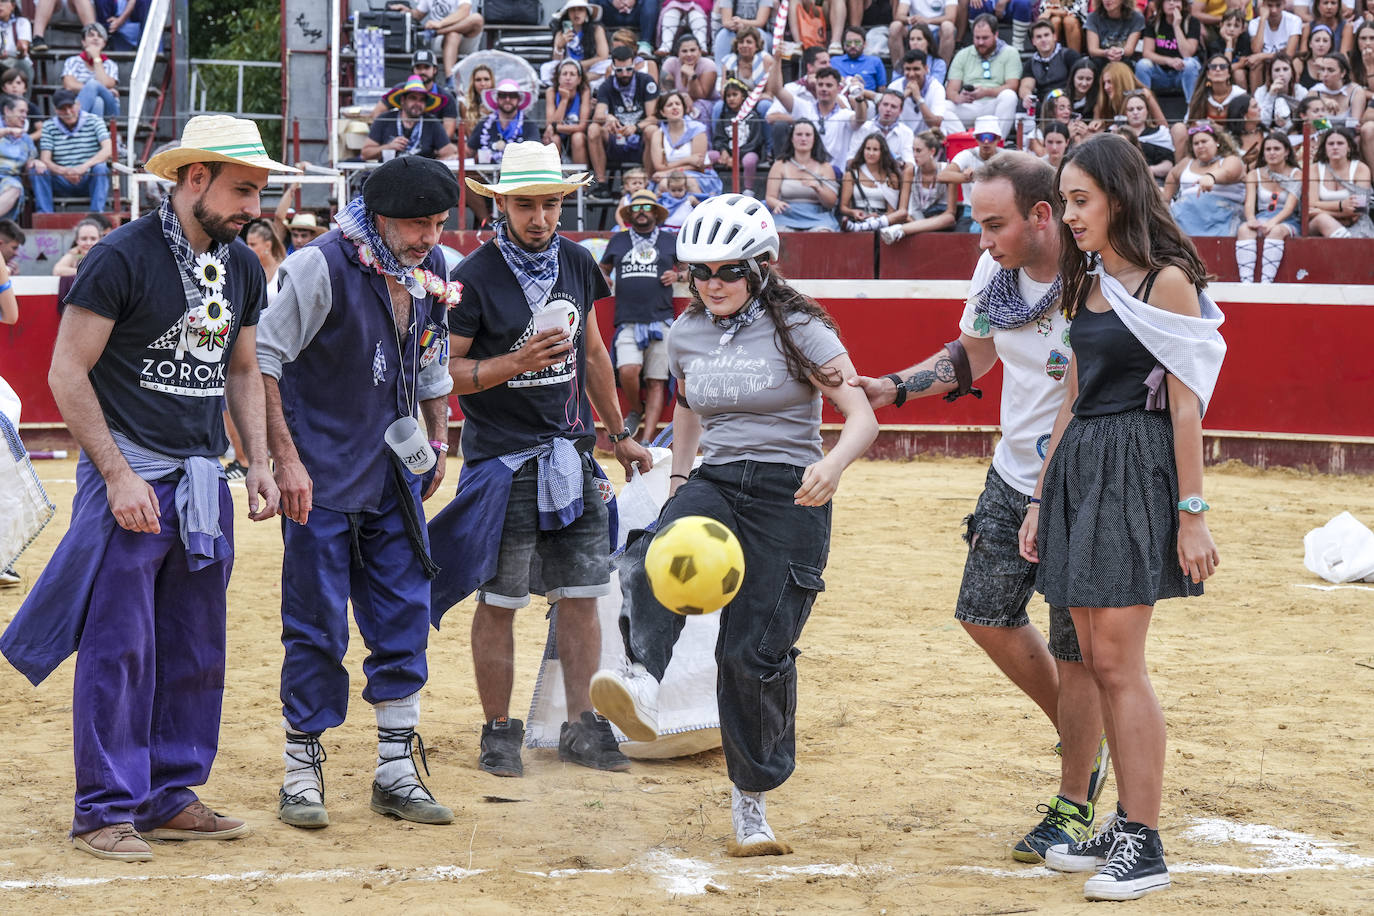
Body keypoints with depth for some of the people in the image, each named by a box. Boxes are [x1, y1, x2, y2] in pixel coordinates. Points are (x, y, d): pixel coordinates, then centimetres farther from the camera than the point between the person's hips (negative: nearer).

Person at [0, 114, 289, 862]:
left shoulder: (242, 268, 10)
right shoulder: (123, 258, -12)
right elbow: (68, 373, -12)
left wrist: (259, 462, 8)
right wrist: (118, 476, -16)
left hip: (204, 481, 7)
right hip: (129, 474, -7)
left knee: (196, 652, 11)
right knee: (119, 648, -5)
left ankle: (170, 798, 21)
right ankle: (106, 810, 3)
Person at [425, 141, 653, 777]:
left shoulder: (576, 264, 7)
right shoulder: (475, 276, -10)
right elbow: (445, 370, -11)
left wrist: (618, 433, 23)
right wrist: (517, 363, -24)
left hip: (571, 452, 5)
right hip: (504, 457, -5)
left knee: (580, 594, 6)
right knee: (499, 600, 0)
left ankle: (582, 727, 16)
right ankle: (498, 732, 11)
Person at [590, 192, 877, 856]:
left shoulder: (798, 329, -7)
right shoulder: (686, 335, 9)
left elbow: (861, 415, -15)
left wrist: (834, 465, -35)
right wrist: (678, 479, 24)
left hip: (789, 496, -4)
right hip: (713, 485, 4)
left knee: (754, 652, -8)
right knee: (660, 555, -32)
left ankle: (751, 801, 11)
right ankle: (641, 684, -55)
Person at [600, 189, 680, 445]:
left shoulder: (670, 240, 13)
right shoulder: (618, 241, 16)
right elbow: (603, 268, 29)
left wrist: (678, 275, 1)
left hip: (660, 321, 0)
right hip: (627, 322, 0)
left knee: (656, 383, -4)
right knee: (627, 370, -21)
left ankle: (647, 441, -3)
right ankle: (636, 411, 10)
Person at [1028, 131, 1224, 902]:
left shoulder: (1167, 281, -9)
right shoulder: (1089, 284, 14)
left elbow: (1186, 406, -11)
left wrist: (1192, 514, -14)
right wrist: (1041, 499, 16)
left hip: (1138, 471, -8)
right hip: (1079, 470, 8)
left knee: (1118, 662, -9)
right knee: (1097, 661, 9)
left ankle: (1145, 845, -4)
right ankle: (1127, 824, 18)